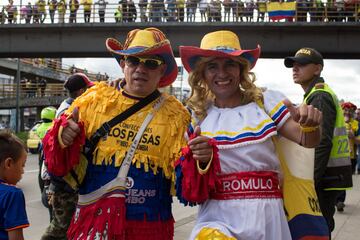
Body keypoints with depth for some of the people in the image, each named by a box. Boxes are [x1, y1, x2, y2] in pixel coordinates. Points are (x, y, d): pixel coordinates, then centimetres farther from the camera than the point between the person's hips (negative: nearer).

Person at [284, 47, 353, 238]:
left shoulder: (319, 97, -14)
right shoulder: (318, 94, 19)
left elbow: (323, 143, -23)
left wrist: (310, 182, -24)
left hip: (324, 178, -10)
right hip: (326, 175, 10)